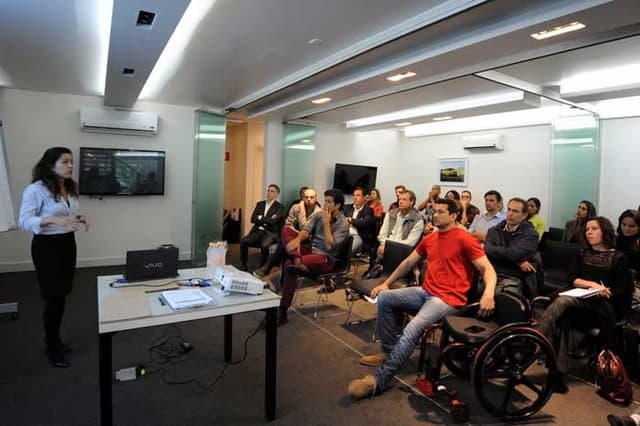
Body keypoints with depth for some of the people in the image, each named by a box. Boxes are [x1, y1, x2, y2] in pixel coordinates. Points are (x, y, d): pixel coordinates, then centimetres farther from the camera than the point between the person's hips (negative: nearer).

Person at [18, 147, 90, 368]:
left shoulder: (70, 188, 6)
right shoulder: (35, 190, -15)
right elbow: (24, 222, -17)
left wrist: (80, 218, -3)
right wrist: (54, 219, -31)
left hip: (68, 243, 7)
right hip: (47, 246, -7)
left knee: (62, 295, 14)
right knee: (54, 297, 0)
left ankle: (54, 339, 30)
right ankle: (51, 347, 17)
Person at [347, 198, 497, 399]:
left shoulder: (464, 239, -9)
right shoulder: (429, 239, 14)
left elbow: (487, 269, -13)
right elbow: (408, 263, 21)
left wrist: (488, 294, -33)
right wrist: (386, 283, 18)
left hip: (448, 298, -8)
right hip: (425, 292, 8)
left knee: (412, 329, -29)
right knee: (384, 298, -4)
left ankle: (379, 380, -24)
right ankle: (388, 350, 4)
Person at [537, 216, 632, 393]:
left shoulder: (618, 258, 10)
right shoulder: (583, 253, 22)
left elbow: (622, 289, 1)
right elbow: (572, 278, 8)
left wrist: (602, 291, -18)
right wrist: (592, 284, -11)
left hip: (605, 304, -3)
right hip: (583, 298, 3)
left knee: (562, 302, -38)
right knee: (560, 317, -34)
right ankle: (558, 370, -41)